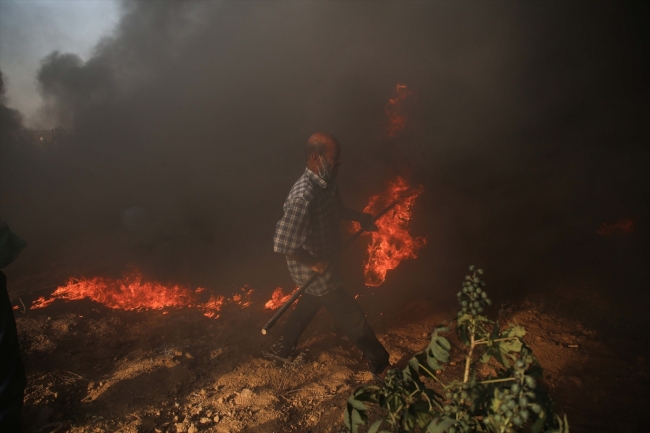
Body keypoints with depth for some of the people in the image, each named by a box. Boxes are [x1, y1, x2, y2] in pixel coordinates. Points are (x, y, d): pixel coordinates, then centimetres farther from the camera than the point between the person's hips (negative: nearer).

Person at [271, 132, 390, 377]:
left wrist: (358, 217, 3)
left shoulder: (326, 184, -5)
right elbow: (282, 244, -35)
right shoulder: (304, 196, -35)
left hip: (325, 263, 9)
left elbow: (336, 209, 18)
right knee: (352, 317, 7)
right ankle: (380, 365, 27)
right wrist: (315, 263, -24)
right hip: (316, 271, -9)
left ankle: (282, 348, 49)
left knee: (309, 304, 30)